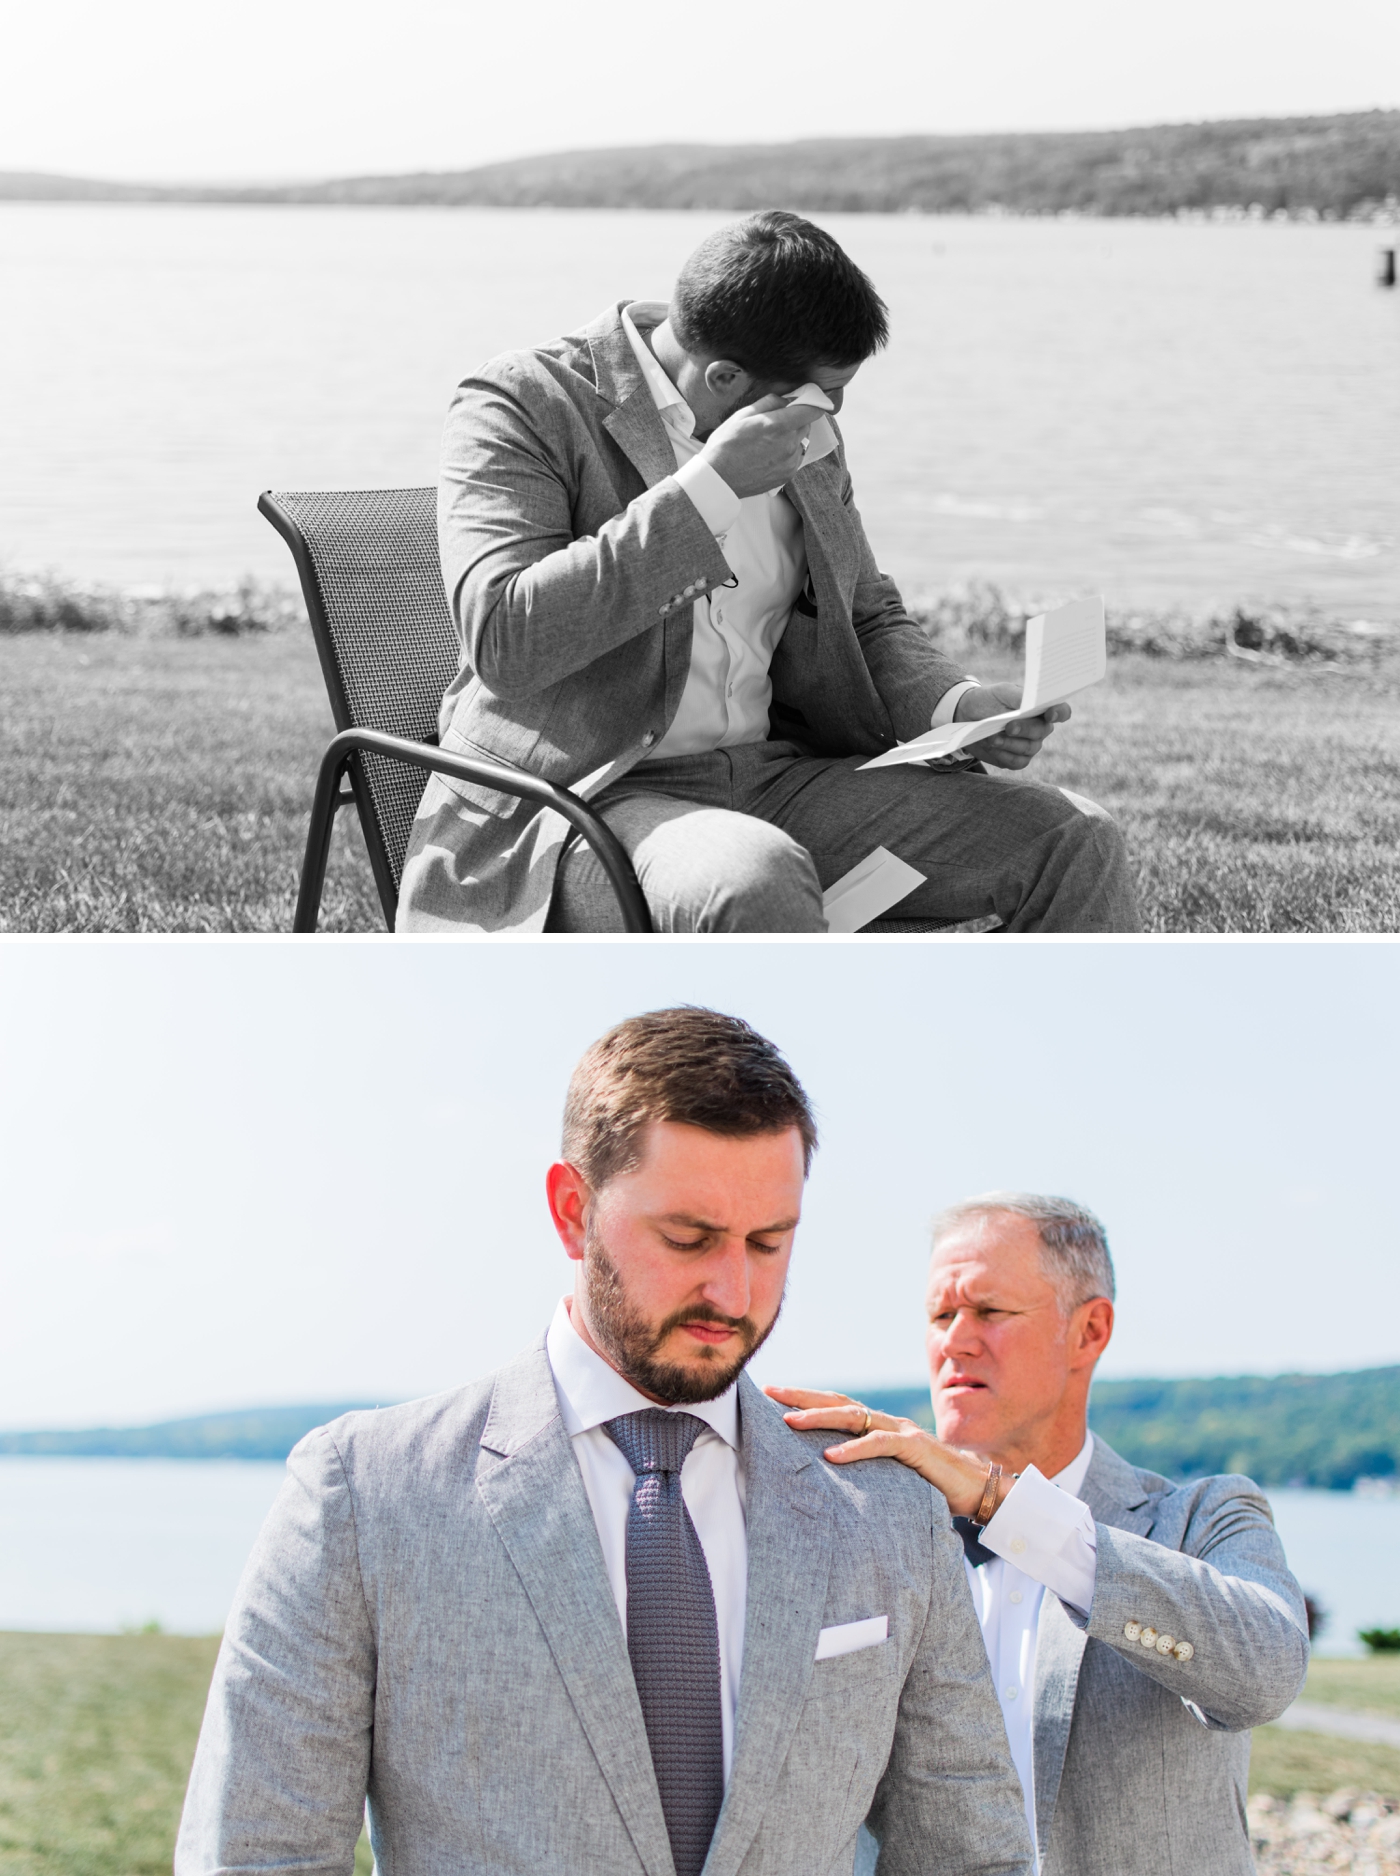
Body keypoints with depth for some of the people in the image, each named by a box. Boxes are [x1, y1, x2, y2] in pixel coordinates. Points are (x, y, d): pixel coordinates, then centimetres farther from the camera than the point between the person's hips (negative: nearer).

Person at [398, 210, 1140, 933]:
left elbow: (869, 619, 24)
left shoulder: (804, 436, 12)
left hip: (779, 773, 7)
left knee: (1074, 840, -10)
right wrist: (707, 491, -23)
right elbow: (504, 641, -22)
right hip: (589, 798, -6)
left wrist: (954, 704, 1)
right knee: (754, 883, -40)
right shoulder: (519, 405, -8)